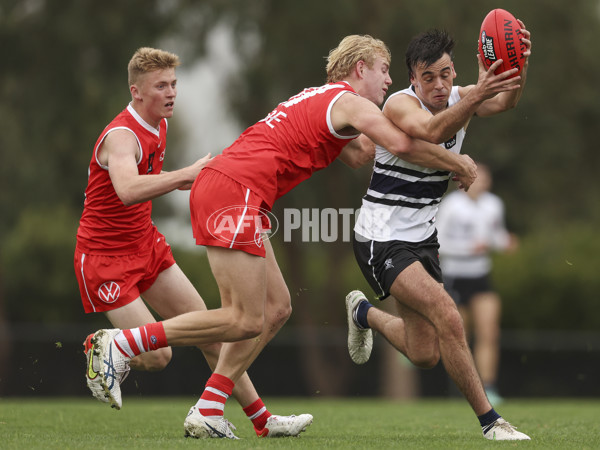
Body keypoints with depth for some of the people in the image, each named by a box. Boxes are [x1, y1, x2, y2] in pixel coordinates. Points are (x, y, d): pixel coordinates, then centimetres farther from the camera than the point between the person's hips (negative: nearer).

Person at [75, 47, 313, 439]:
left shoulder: (159, 127, 7)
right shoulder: (122, 136, -24)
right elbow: (128, 191, -45)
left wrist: (188, 181, 8)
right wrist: (187, 173, -47)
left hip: (147, 245, 9)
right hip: (104, 255, -9)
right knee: (157, 356, -13)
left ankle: (261, 420, 7)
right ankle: (98, 348, 18)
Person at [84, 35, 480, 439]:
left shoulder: (321, 99, 28)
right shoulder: (349, 101, -1)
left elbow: (357, 156, 38)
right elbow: (401, 143, -15)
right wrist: (455, 161, 0)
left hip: (215, 185, 10)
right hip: (235, 195, -10)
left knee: (276, 306, 11)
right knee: (246, 321, -10)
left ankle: (209, 410, 7)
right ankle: (121, 344, -11)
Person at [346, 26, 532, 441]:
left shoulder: (459, 99, -2)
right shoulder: (400, 104, -19)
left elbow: (506, 102, -22)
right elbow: (432, 132, -42)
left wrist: (518, 67, -44)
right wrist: (477, 96, -58)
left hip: (422, 236, 7)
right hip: (382, 240, -7)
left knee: (425, 355, 12)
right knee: (447, 316, -26)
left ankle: (364, 313, 42)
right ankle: (490, 421, -18)